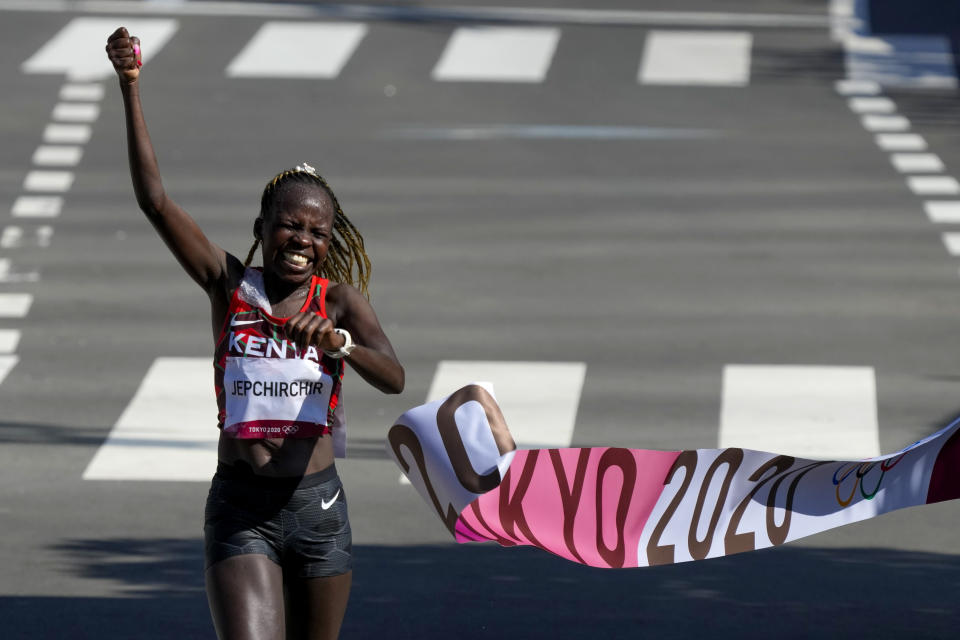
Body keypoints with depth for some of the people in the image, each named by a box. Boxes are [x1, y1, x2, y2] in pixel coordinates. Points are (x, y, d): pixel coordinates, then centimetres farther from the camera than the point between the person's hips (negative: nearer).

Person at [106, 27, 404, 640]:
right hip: (240, 510, -1)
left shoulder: (339, 299, 2)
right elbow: (155, 199, -6)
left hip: (317, 506, 1)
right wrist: (131, 88, -13)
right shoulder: (230, 286, 2)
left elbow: (394, 378, -14)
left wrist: (338, 341, -35)